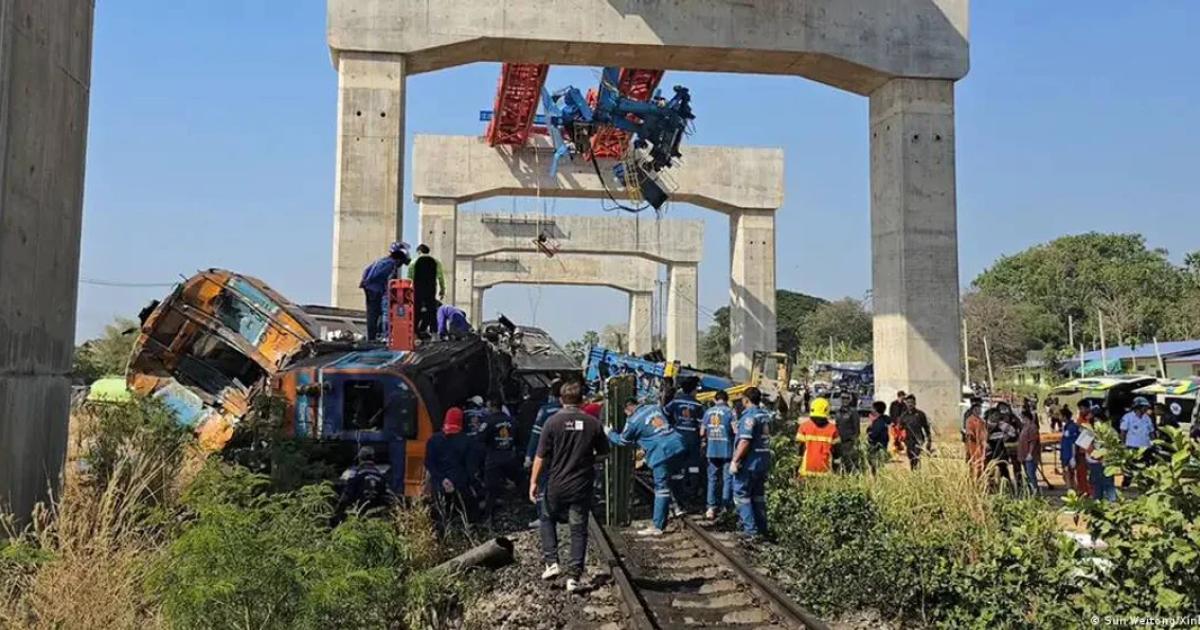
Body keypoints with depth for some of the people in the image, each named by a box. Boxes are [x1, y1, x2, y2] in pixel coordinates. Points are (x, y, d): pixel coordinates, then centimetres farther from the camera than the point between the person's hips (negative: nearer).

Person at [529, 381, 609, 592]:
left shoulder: (553, 422, -10)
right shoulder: (593, 423, -4)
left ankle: (551, 562, 13)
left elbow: (541, 457, -9)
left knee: (547, 519, 23)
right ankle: (574, 576, 6)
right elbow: (604, 453, 7)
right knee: (579, 530, 8)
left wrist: (534, 482, -1)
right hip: (582, 486, 1)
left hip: (556, 485, -1)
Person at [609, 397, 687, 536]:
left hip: (662, 454, -6)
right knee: (674, 481, 25)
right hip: (679, 447, 6)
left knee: (661, 489, -2)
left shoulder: (633, 421, 1)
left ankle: (657, 527, 2)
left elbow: (623, 440, 14)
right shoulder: (654, 407, 18)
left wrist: (610, 433, 35)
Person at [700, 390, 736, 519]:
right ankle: (726, 506, 3)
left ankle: (711, 508, 10)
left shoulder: (708, 412, 5)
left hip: (712, 450, 4)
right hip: (727, 450, -3)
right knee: (728, 478, 4)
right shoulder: (730, 411, -6)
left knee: (712, 478, 11)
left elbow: (702, 433, 7)